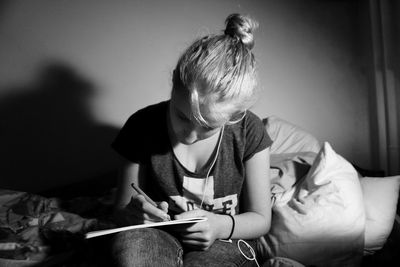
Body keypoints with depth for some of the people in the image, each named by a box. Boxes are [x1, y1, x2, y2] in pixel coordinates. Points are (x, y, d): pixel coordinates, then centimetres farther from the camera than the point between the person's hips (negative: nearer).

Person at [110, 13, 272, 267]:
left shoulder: (249, 132, -12)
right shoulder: (144, 126, -11)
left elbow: (261, 219, -3)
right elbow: (121, 210, -2)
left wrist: (222, 225, -24)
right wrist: (132, 213, -27)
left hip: (225, 241, 2)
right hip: (162, 236, -1)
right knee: (130, 243, -36)